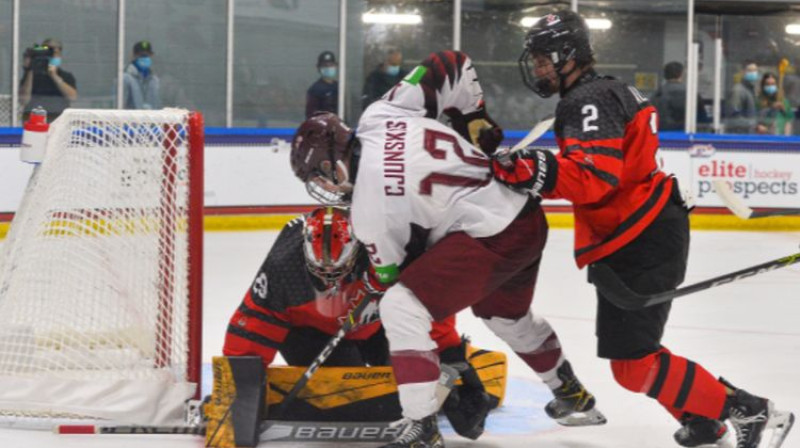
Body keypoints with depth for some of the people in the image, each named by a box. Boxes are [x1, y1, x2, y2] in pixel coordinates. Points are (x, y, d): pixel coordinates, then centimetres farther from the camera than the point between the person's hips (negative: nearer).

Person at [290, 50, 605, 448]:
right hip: (528, 216, 9)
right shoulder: (380, 114, 0)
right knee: (508, 316, 33)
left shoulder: (368, 204, -16)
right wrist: (476, 121, 19)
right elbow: (453, 65, 5)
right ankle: (572, 397, 53)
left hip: (491, 238, -9)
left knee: (401, 308, -10)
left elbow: (390, 276, -4)